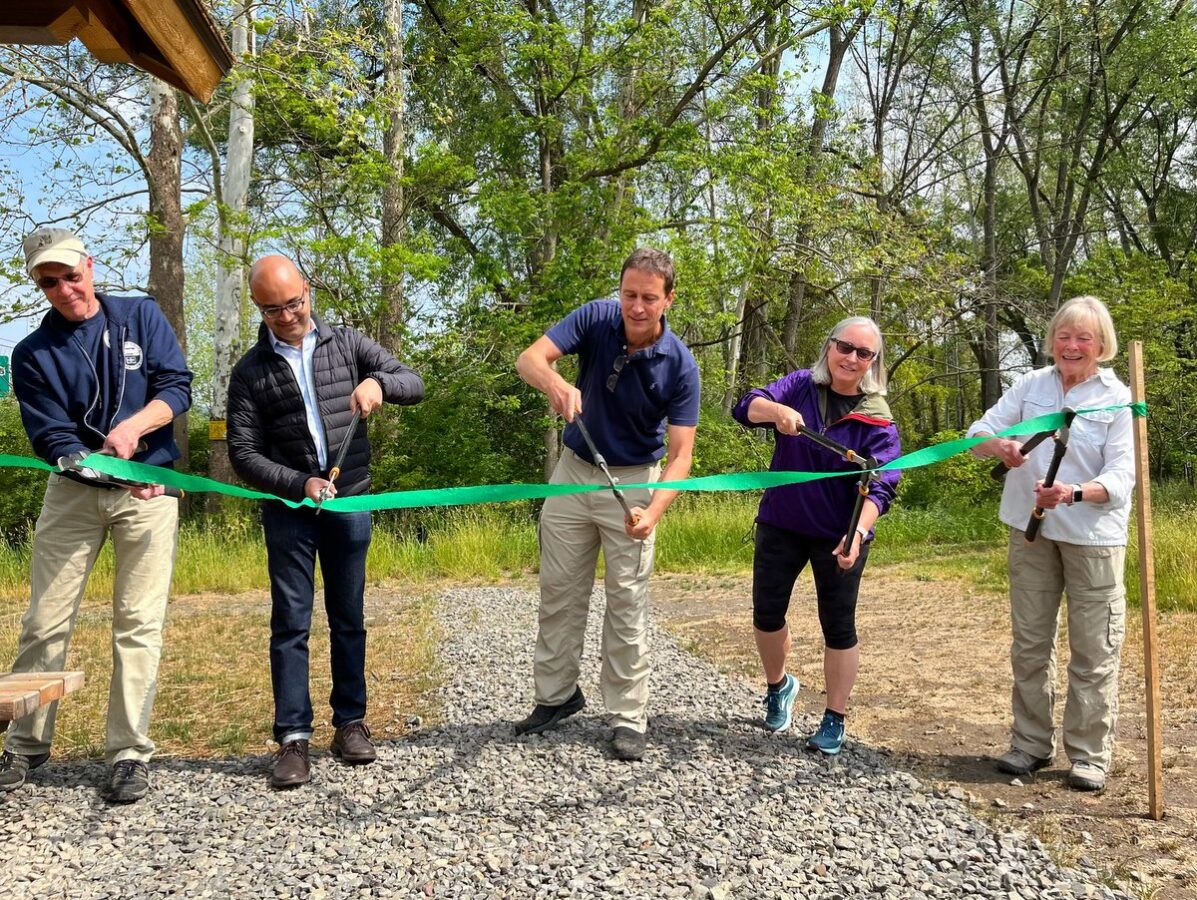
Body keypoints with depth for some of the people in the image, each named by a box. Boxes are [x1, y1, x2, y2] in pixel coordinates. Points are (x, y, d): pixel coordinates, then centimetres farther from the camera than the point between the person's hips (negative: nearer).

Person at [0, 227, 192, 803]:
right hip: (72, 493, 1)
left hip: (148, 491, -1)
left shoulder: (141, 316, 2)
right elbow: (49, 436, -8)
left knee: (138, 624, -2)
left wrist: (133, 427, -23)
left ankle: (129, 754, 6)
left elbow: (177, 387, -4)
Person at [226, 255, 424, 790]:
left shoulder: (347, 344, 4)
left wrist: (378, 382, -22)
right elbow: (242, 453, -3)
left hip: (350, 503, 1)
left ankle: (350, 721, 20)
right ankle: (293, 737, 4)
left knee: (348, 619, 9)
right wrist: (299, 484, -17)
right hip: (288, 510, -1)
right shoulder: (251, 372, 0)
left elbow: (414, 385, 0)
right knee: (290, 622, -1)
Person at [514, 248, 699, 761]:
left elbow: (680, 455, -20)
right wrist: (556, 383, -48)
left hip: (632, 481, -3)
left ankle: (628, 717, 11)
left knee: (627, 601, -1)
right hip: (574, 470, 3)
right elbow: (530, 358, -24)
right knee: (558, 591, 10)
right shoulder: (596, 319, -14)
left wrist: (653, 512, -38)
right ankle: (557, 695, 27)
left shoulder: (680, 366, -19)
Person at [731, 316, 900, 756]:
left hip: (838, 536, -2)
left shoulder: (877, 419, -10)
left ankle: (835, 720, 21)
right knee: (766, 614, 11)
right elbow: (746, 407, -16)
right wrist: (778, 410, -39)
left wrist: (858, 533, -36)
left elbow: (881, 486, -18)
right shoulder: (800, 386, -3)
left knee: (838, 626, 5)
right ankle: (778, 686, 39)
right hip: (780, 525, 2)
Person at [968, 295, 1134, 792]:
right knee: (1029, 643, 12)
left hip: (1093, 536, -3)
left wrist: (1073, 494, -32)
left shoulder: (1117, 399, -6)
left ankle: (1089, 754, 17)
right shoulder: (1030, 384, 3)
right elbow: (978, 431, 2)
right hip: (1031, 532, 3)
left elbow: (1120, 477, -12)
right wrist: (999, 445, -22)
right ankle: (1031, 742, 26)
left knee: (1094, 650, 3)